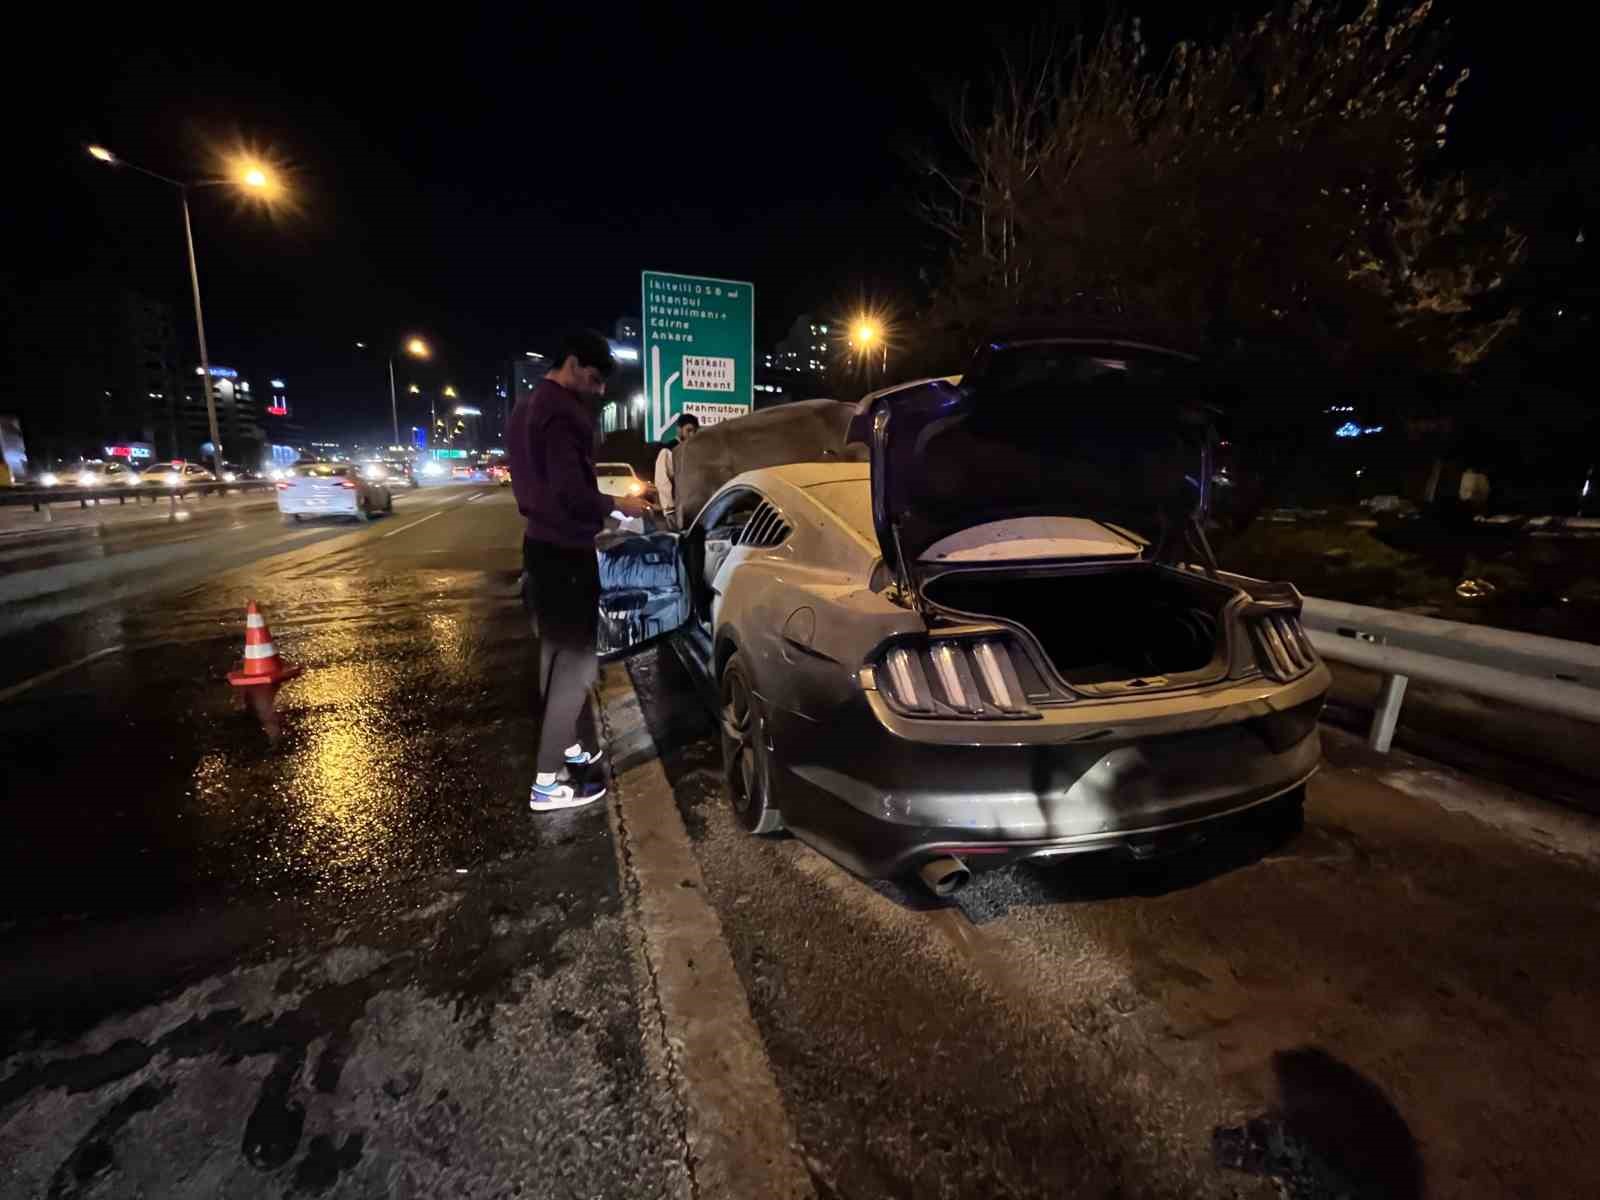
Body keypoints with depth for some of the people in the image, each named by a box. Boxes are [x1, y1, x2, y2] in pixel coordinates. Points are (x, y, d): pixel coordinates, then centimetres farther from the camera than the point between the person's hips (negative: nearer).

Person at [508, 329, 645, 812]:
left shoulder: (527, 407, 15)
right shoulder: (562, 411, -18)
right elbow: (572, 494, -26)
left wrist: (604, 506, 13)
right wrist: (618, 505, -9)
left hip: (542, 545, 10)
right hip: (564, 553, -10)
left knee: (557, 654, 19)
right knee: (574, 662, -3)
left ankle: (562, 746, 33)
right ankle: (547, 781, 4)